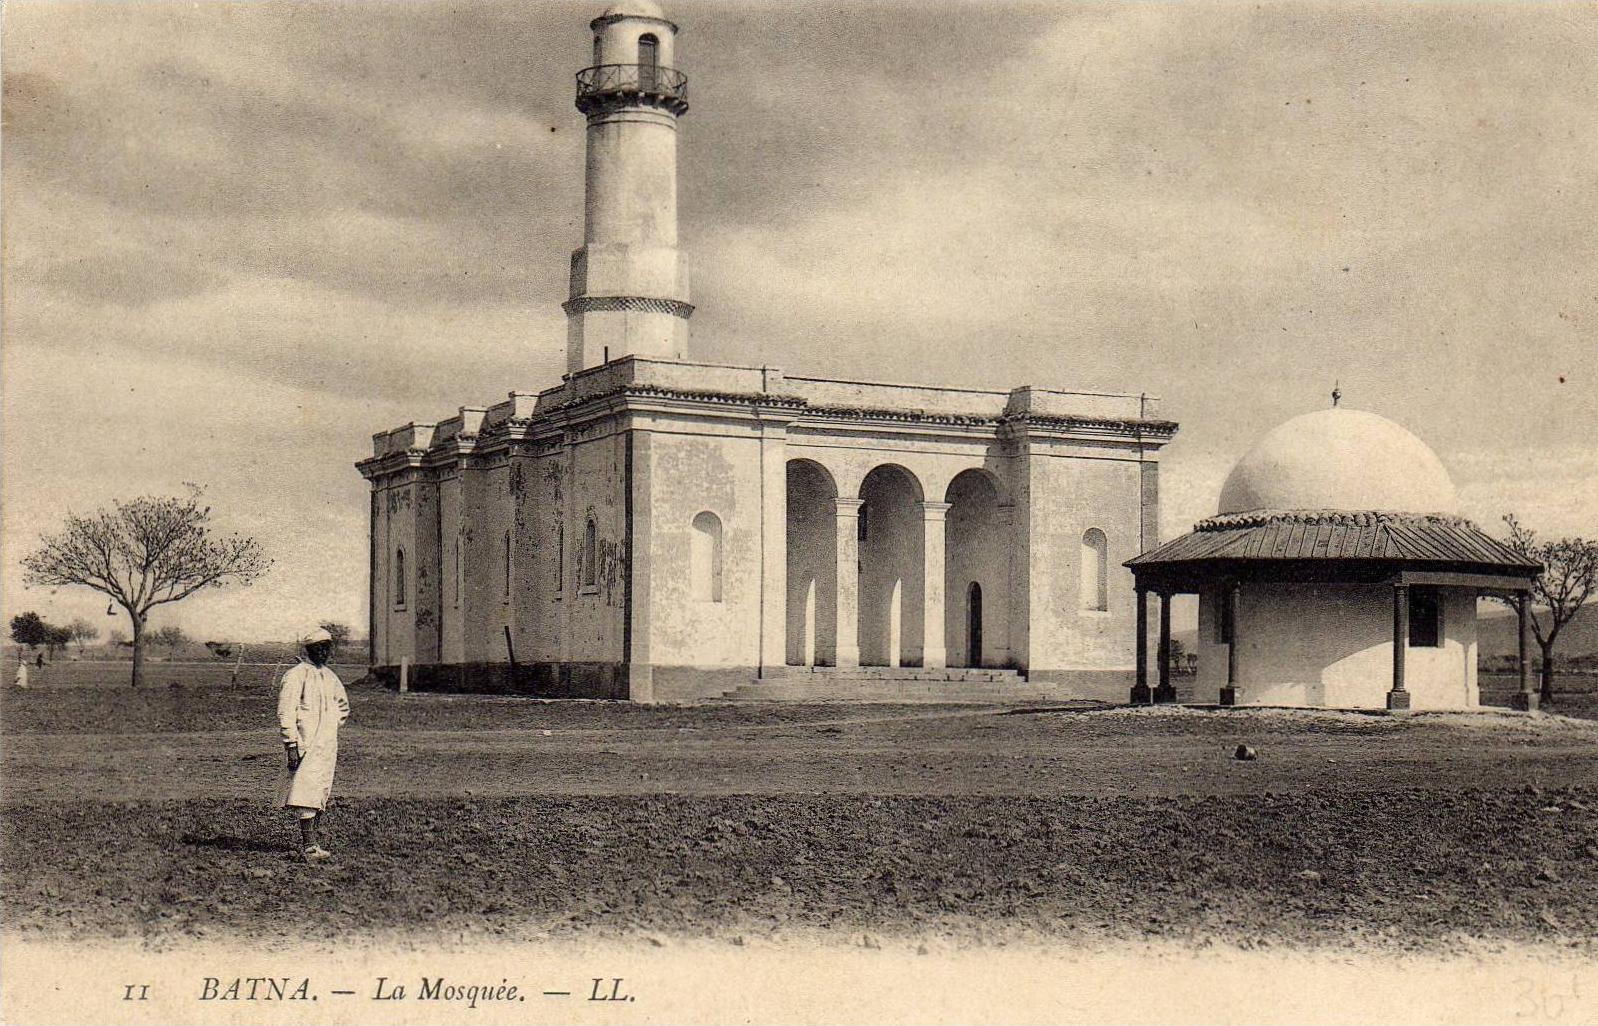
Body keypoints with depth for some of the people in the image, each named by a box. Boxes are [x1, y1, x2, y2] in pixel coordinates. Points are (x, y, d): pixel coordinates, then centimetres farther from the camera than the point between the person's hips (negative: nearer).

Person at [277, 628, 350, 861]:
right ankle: (310, 847, -21)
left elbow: (343, 706, 33)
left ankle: (314, 841, 16)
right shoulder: (296, 675, -7)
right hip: (305, 744, -8)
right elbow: (285, 711, -12)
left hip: (328, 745, 8)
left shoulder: (330, 677, 16)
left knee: (322, 794, 9)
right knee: (306, 793, -15)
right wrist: (291, 744, -18)